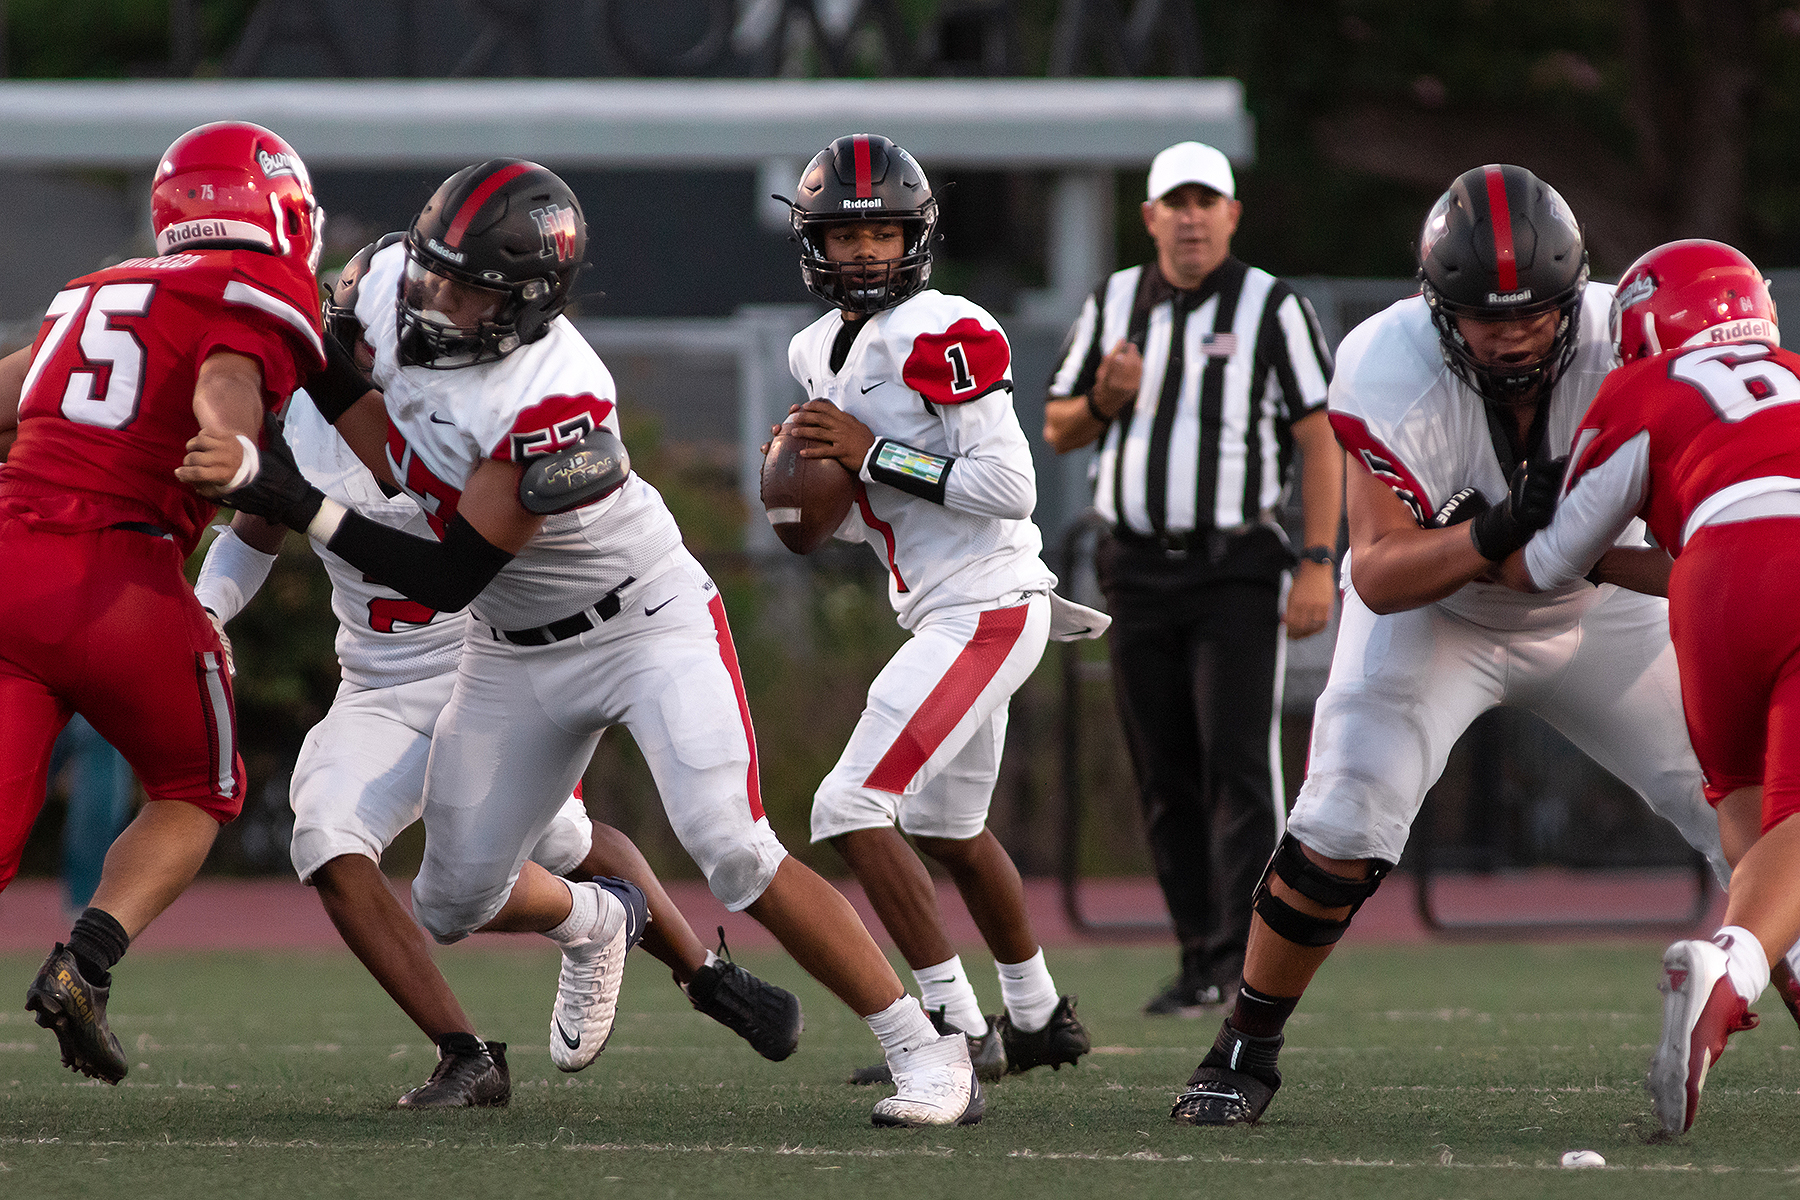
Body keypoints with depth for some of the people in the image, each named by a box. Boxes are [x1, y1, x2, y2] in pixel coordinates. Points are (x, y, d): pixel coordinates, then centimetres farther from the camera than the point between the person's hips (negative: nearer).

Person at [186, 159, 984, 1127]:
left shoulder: (553, 406, -34)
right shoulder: (393, 290, -12)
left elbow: (447, 580, -30)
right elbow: (389, 456, 7)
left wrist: (298, 506, -35)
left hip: (646, 628, -7)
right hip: (514, 654, 7)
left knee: (734, 854, -23)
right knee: (453, 904, 8)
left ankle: (925, 1053, -13)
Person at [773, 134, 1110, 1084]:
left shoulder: (943, 335, -16)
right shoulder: (820, 352, 12)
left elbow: (1010, 488, -21)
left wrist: (874, 453, -20)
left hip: (985, 610, -10)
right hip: (939, 613, 10)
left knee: (854, 807, -15)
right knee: (944, 826, 24)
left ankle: (955, 1027, -12)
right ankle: (1037, 1018, 42)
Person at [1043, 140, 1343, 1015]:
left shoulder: (1271, 309, -2)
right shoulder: (1113, 304, 11)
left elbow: (1320, 437, -5)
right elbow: (1059, 431, 16)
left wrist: (1318, 565, -13)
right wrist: (1104, 399, -8)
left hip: (1237, 570, -4)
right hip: (1139, 572, 4)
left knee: (1238, 762, -13)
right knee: (1164, 778, 5)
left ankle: (1245, 958, -17)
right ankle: (1199, 962, 11)